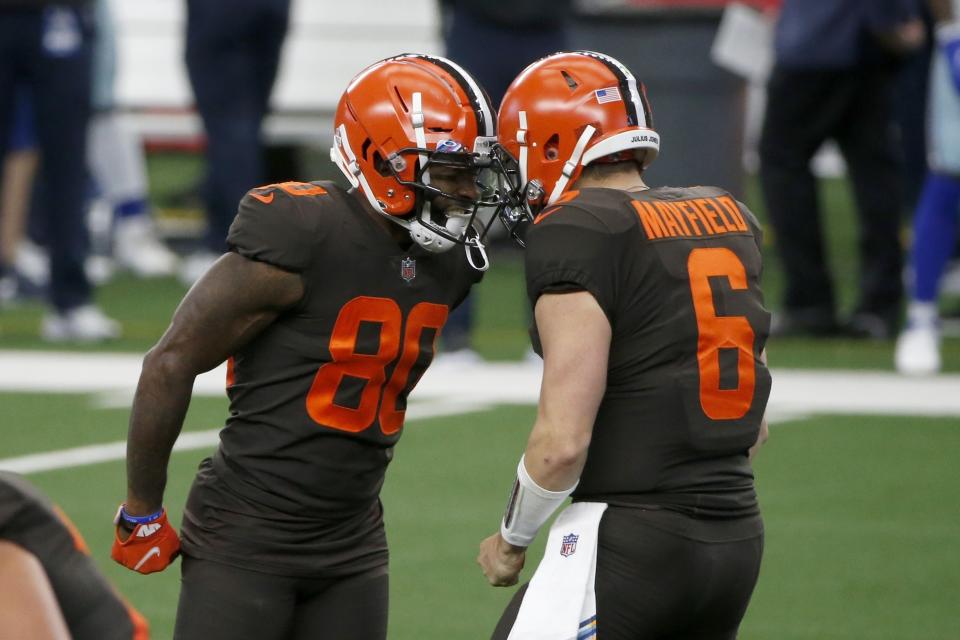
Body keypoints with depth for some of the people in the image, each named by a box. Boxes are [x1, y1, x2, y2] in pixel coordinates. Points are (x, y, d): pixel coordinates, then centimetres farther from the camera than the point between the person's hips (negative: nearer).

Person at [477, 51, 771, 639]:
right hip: (739, 538, 8)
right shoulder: (729, 218, 11)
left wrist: (512, 540, 0)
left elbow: (563, 441, -15)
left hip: (628, 545, -8)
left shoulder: (577, 233, -11)